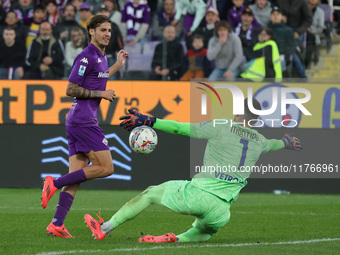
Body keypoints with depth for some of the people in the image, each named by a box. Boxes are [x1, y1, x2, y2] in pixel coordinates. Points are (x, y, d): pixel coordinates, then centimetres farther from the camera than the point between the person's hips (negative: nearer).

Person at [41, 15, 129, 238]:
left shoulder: (101, 56, 18)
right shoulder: (86, 57, -11)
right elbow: (71, 90, -14)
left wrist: (118, 65, 35)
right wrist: (102, 94, -11)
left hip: (84, 122, 10)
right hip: (83, 121, -10)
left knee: (76, 176, 2)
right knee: (106, 168, -11)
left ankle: (57, 224, -4)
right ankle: (55, 183, -9)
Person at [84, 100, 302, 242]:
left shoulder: (220, 128, -2)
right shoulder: (260, 141, 11)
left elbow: (180, 128, -3)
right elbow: (270, 144, 37)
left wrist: (148, 121, 2)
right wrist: (286, 143, 61)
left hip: (197, 194, -3)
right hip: (220, 210, 3)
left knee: (149, 194, 15)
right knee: (205, 232, 34)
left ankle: (104, 229, 12)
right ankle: (177, 239, 2)